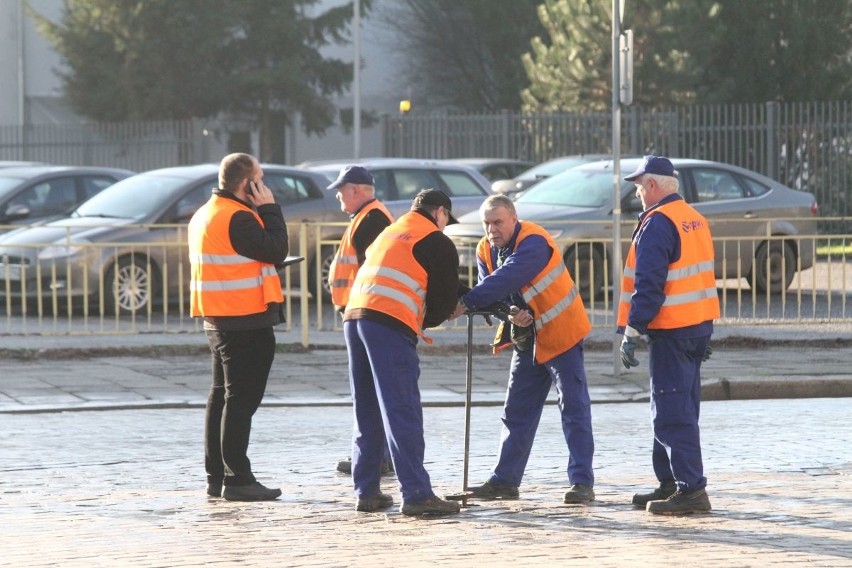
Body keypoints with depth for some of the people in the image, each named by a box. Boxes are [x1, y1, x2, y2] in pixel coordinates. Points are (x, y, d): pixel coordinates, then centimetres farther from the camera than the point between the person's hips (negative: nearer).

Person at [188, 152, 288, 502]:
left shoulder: (204, 215, 14)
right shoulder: (238, 218, -18)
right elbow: (276, 250, -17)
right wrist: (269, 209, -9)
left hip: (217, 319, 10)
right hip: (246, 320, -10)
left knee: (223, 395, 14)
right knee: (241, 398, -8)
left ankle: (216, 476, 17)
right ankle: (237, 479, -9)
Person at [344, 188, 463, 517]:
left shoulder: (389, 234, 28)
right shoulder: (438, 243, 5)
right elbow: (444, 302, 4)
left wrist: (414, 321, 19)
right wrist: (422, 322, 24)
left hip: (354, 316, 7)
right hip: (390, 325, -7)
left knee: (367, 413, 14)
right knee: (402, 413, -9)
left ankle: (366, 491, 16)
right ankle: (416, 495, -13)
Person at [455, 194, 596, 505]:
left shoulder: (533, 242, -23)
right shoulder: (486, 251, 2)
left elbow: (506, 279, -36)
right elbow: (493, 291, -1)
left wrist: (466, 302, -40)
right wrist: (511, 313, -22)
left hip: (559, 334, -8)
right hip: (526, 338, 8)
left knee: (574, 408, -7)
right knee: (517, 411, 11)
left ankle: (582, 482, -9)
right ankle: (504, 481, 17)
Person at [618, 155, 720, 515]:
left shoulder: (657, 223, -14)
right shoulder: (695, 219, 15)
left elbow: (648, 284, -20)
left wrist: (631, 332, -19)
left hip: (671, 331, -10)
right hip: (699, 324, 10)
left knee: (672, 414, -9)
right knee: (679, 409, 16)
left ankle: (691, 489, -13)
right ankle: (670, 483, 22)